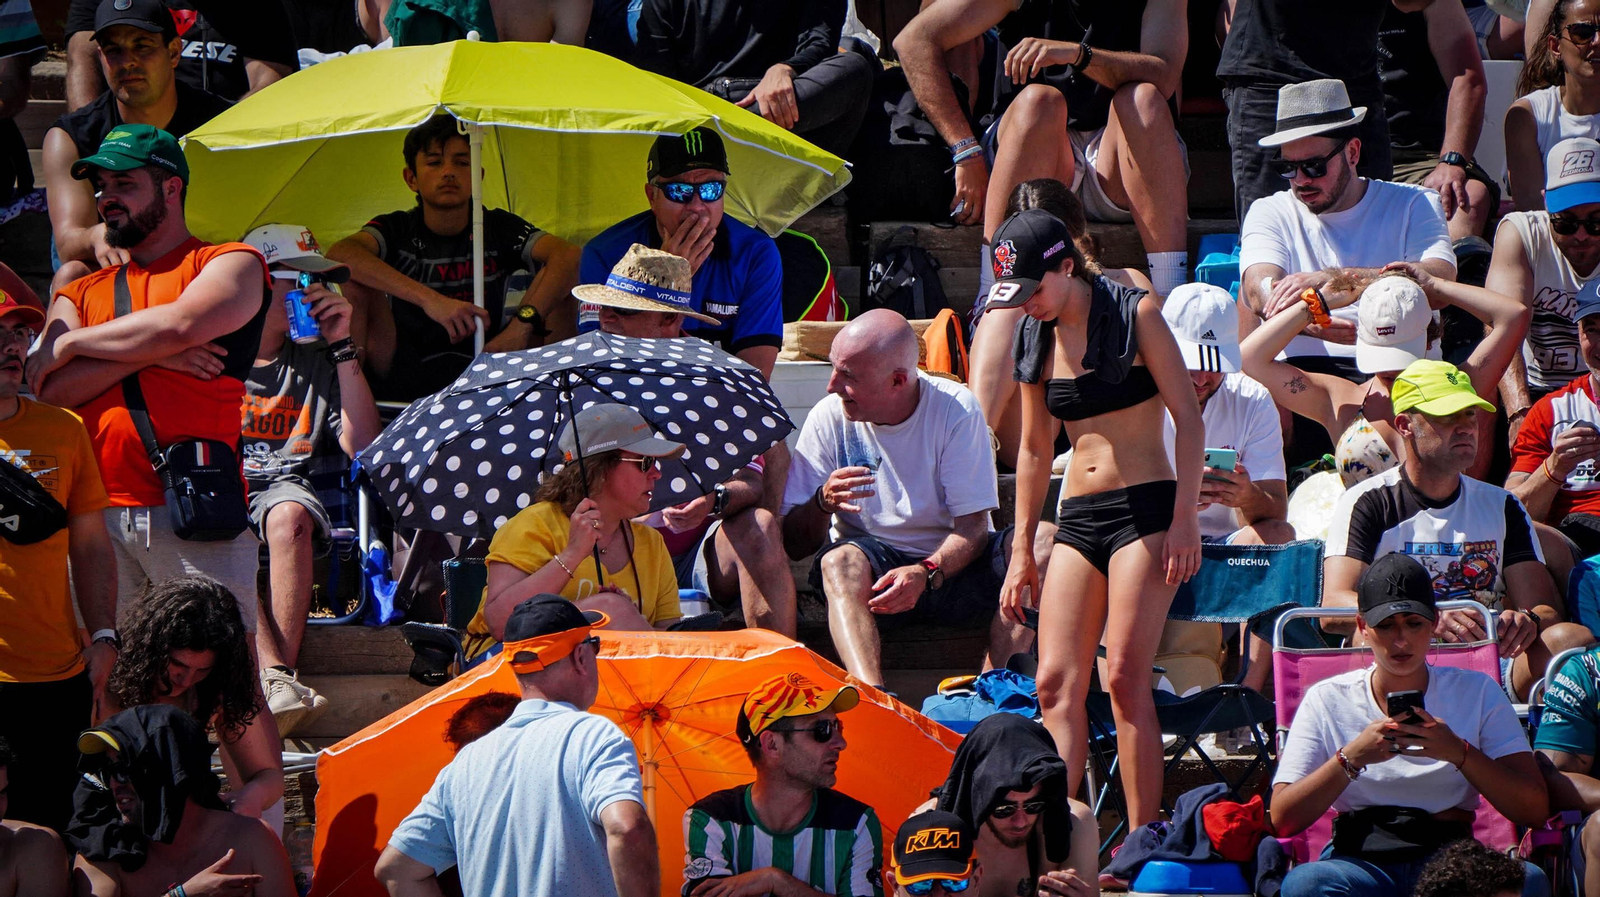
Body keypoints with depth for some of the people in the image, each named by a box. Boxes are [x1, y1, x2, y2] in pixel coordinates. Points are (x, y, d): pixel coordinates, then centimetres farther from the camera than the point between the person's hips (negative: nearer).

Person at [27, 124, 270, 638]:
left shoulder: (232, 264, 11)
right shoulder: (82, 292, 23)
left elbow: (178, 324, -10)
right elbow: (53, 390, 6)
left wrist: (70, 344, 3)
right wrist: (152, 354, -6)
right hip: (95, 514, 4)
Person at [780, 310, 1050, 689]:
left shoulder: (956, 410, -8)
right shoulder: (829, 418, -5)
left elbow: (972, 528, -13)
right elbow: (793, 542, -4)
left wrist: (926, 573, -33)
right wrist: (824, 501, -27)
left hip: (949, 562, 0)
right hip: (871, 568, 0)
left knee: (1040, 544, -27)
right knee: (840, 562, -34)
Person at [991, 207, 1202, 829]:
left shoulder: (1136, 316, -3)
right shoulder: (1037, 341, 13)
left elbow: (1189, 418, -6)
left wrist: (1185, 518, -13)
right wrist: (1021, 549, 19)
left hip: (1144, 507, -6)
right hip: (1076, 519, 6)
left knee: (1125, 677, -15)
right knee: (1056, 684, -7)